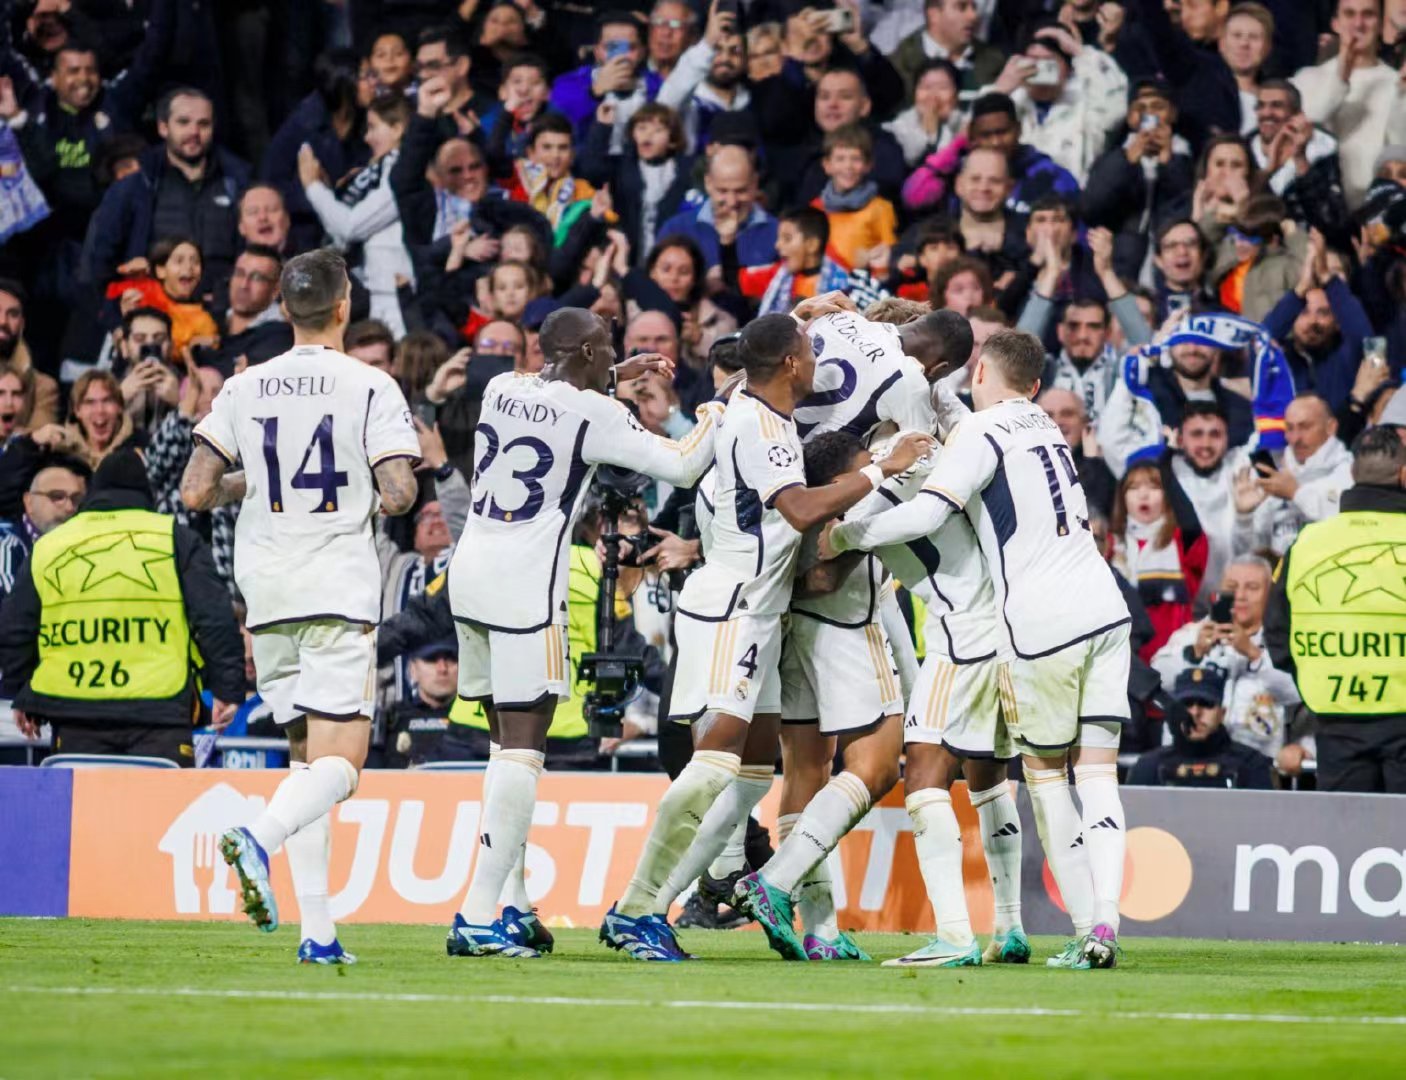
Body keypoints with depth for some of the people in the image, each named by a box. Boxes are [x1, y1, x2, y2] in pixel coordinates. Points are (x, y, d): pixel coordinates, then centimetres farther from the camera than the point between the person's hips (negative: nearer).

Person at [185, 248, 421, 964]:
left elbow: (195, 492, 2)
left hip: (266, 590, 5)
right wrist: (395, 488, 11)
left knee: (307, 756, 12)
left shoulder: (244, 390, 6)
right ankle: (259, 838, -36)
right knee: (339, 762, -7)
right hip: (339, 589, -5)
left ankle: (317, 931, 5)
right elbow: (398, 495, -12)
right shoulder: (369, 387, -5)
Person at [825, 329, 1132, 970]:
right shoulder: (1045, 427, 18)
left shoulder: (982, 433, -7)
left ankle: (1085, 926, 5)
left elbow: (926, 513, -20)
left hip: (1041, 626, -6)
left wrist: (842, 537, -10)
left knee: (1045, 773, 9)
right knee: (1097, 773, 3)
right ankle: (1106, 922, -12)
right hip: (1104, 610, 6)